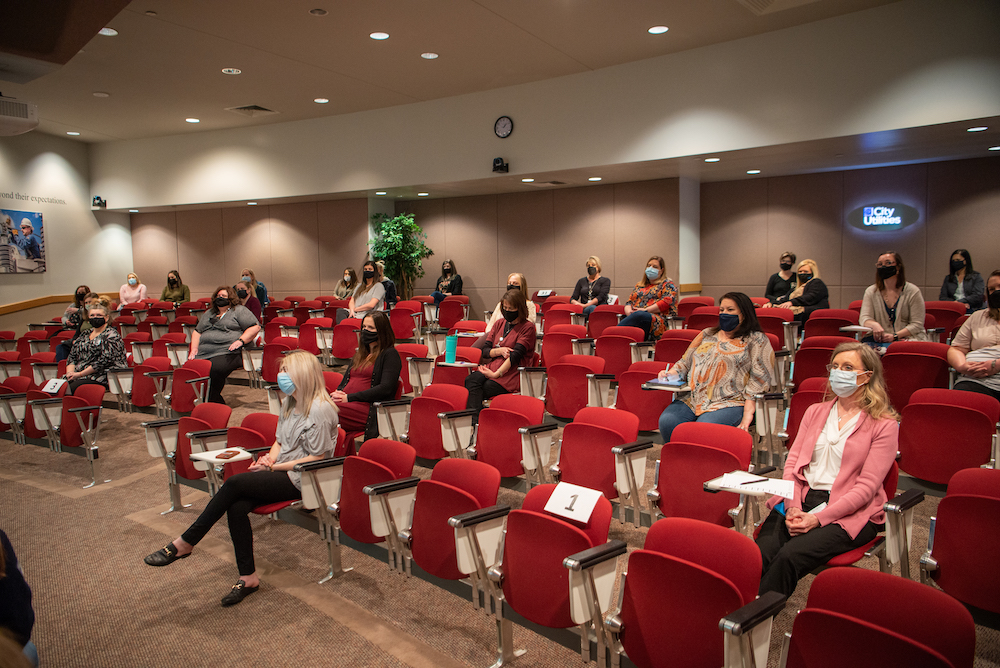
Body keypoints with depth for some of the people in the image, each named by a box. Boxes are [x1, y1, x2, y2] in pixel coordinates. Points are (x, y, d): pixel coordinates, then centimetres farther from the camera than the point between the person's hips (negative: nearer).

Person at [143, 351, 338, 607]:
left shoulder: (320, 410, -15)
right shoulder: (288, 403, 14)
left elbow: (317, 459, -16)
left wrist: (276, 466, -14)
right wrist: (270, 457, -1)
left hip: (300, 480, -8)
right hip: (281, 472, 8)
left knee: (234, 484, -22)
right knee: (236, 507, -18)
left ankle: (184, 543, -9)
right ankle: (248, 577, -9)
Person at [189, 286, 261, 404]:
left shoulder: (240, 310, 11)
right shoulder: (208, 313, 31)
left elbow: (255, 327, 2)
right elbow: (197, 331, 32)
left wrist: (241, 341, -11)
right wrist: (194, 348, 14)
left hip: (226, 352, -6)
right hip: (203, 352, 6)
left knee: (214, 369, -36)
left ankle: (212, 400, -20)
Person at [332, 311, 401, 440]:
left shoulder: (390, 354, 5)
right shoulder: (359, 354, 30)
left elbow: (386, 388, -8)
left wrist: (349, 397, -12)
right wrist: (338, 393, 0)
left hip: (368, 409, -6)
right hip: (347, 405, 6)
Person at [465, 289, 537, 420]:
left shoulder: (527, 327, 0)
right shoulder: (499, 324, 20)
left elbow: (516, 355, -12)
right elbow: (484, 351, 14)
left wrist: (496, 373, -21)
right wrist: (499, 351, -8)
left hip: (510, 374, -5)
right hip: (491, 367, 5)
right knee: (471, 380, -29)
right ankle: (476, 419, -39)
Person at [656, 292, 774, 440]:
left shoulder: (756, 340, 9)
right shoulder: (707, 334, 25)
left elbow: (760, 379, -2)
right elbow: (685, 362, 28)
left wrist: (748, 413, -13)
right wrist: (672, 373, 4)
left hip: (730, 402, -4)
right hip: (692, 399, 5)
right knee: (667, 422, -26)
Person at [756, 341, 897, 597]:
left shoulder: (884, 425, 2)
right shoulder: (815, 412, 19)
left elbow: (866, 487, -6)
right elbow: (793, 461, 10)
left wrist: (819, 518, -16)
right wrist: (793, 506, -8)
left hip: (849, 513, -4)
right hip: (802, 499, 4)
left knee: (790, 555, -31)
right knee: (761, 553, -26)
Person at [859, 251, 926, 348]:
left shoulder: (913, 292, 2)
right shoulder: (871, 292, 11)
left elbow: (917, 324, -3)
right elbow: (864, 318, 1)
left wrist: (895, 336, -17)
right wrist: (874, 324, -23)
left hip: (907, 338, -2)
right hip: (880, 339, 2)